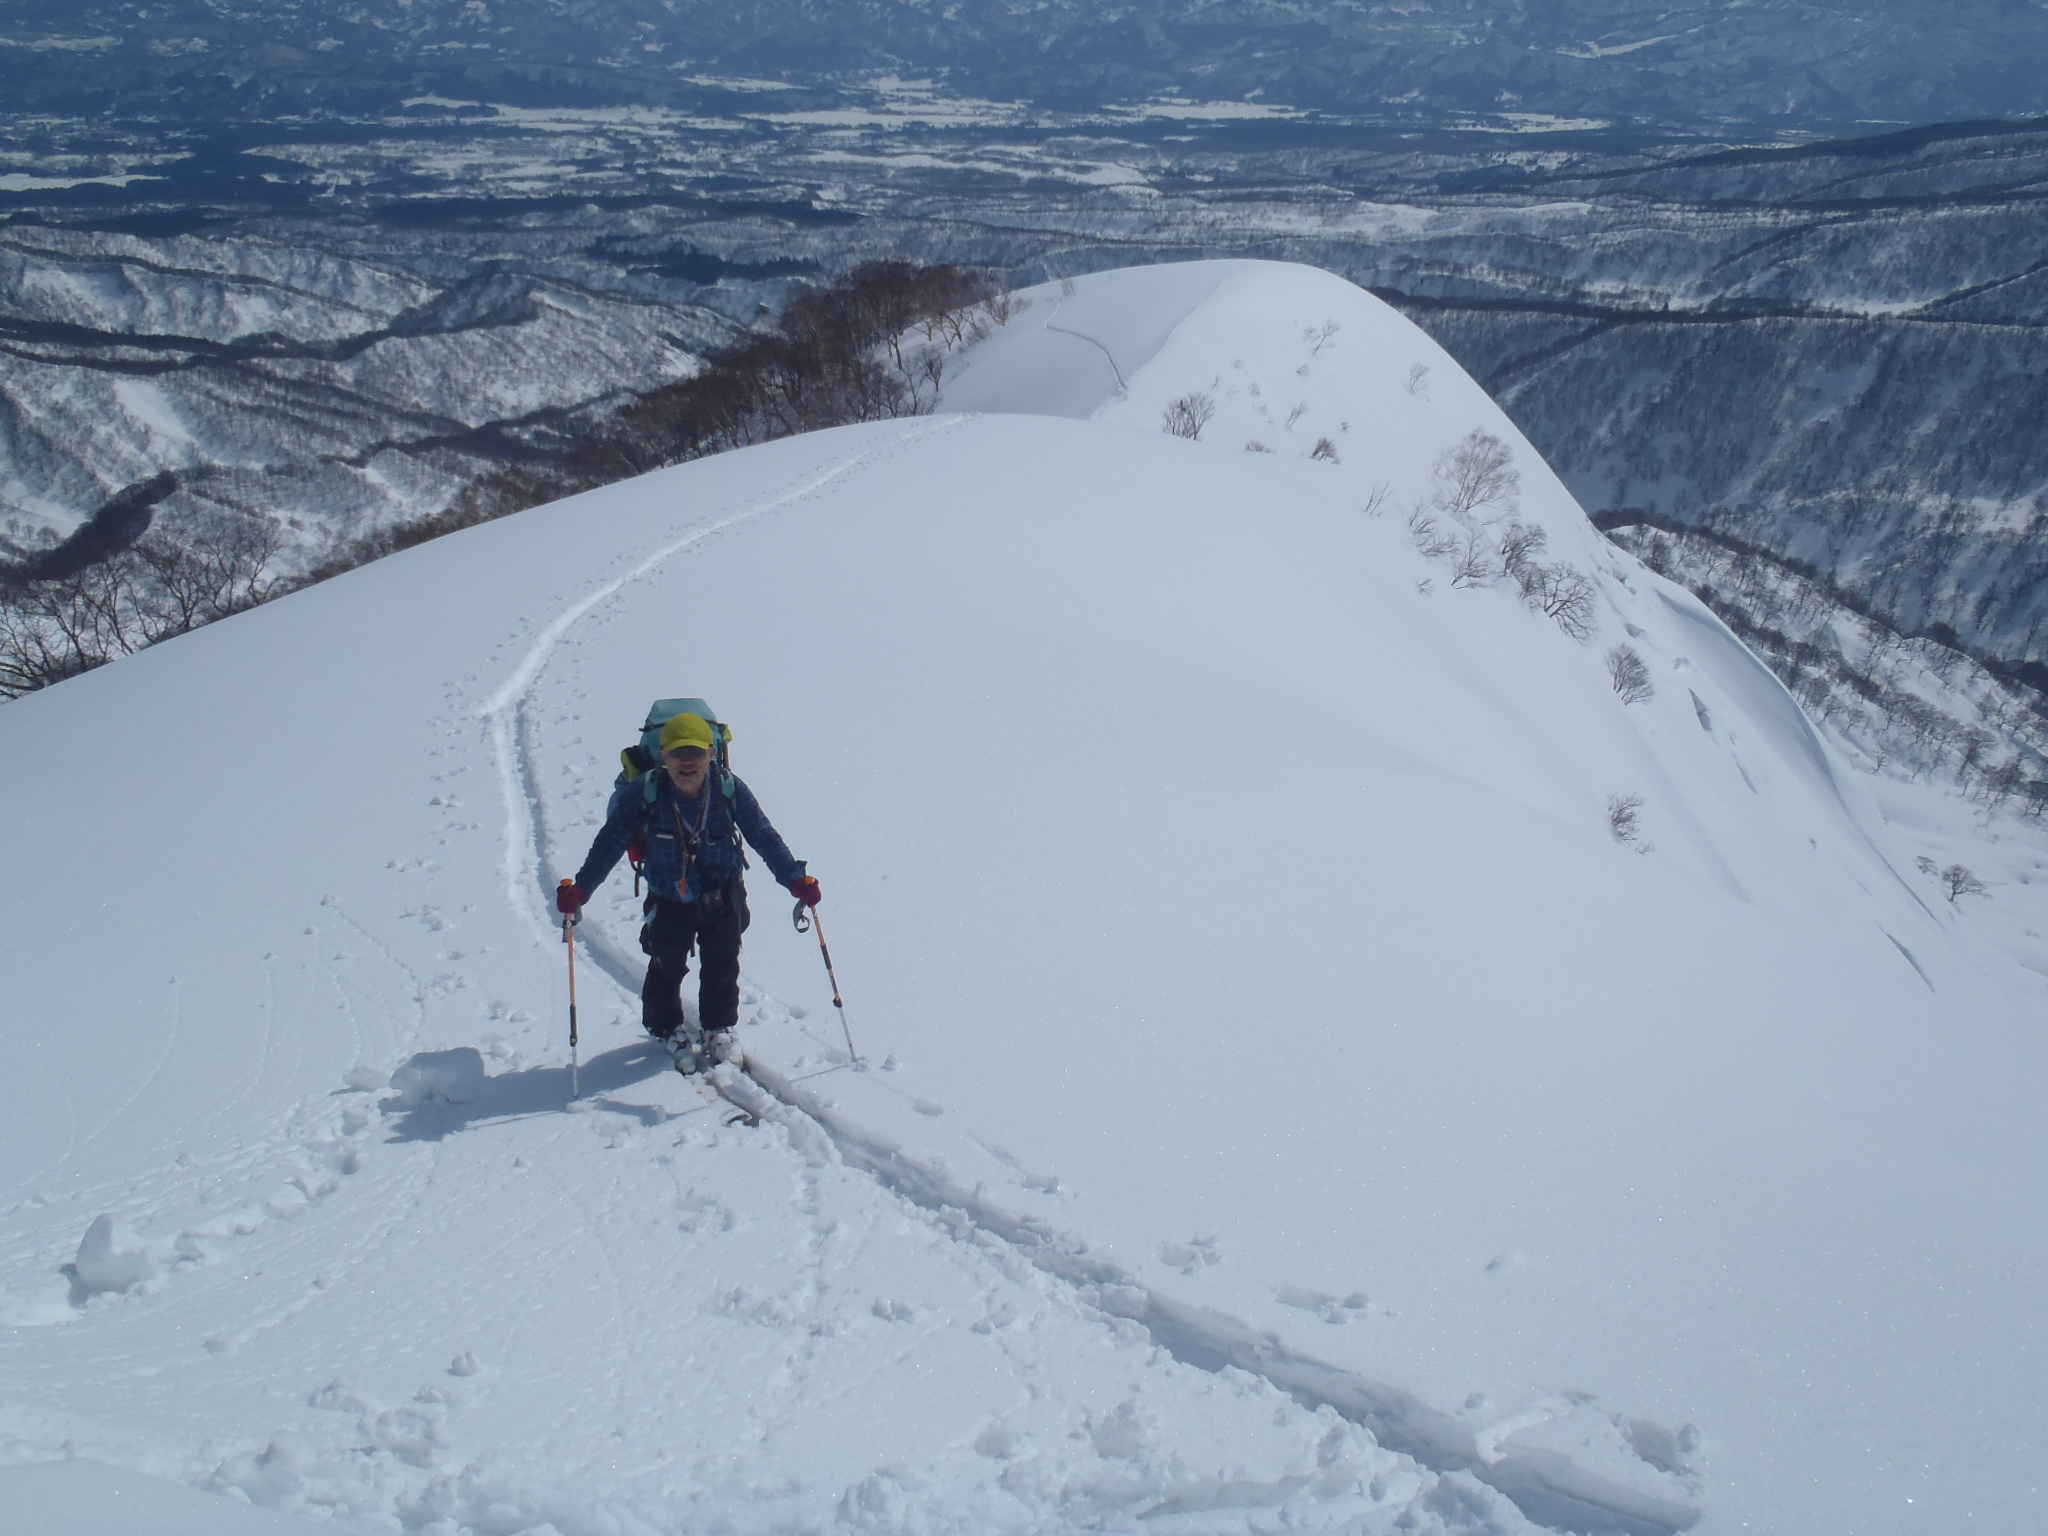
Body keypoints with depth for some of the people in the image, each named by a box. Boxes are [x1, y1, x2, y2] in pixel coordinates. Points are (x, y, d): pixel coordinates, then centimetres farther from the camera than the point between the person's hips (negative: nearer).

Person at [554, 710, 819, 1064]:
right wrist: (580, 888, -21)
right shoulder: (644, 794, -21)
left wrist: (796, 880, -16)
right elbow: (610, 842, -14)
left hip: (722, 897, 1)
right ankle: (667, 1028, 39)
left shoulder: (730, 792, -18)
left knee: (722, 965, 10)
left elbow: (765, 837, -11)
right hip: (668, 899, -1)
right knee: (666, 967, 13)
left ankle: (718, 1028, 35)